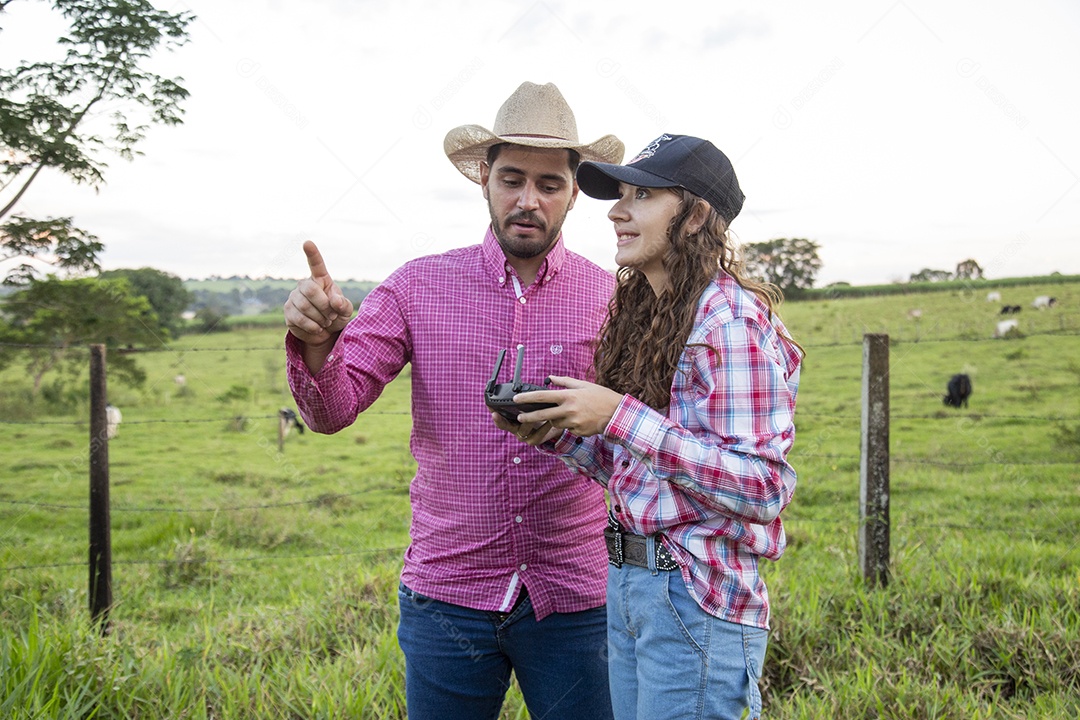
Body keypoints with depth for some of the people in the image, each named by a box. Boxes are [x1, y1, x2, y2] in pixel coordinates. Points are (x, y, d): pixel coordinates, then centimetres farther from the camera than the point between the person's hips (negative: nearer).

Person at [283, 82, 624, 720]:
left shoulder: (613, 298, -1)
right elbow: (333, 409, -6)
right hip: (448, 592, 1)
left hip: (573, 601, 0)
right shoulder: (421, 287, 0)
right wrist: (315, 344, -26)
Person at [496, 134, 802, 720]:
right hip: (628, 583, 8)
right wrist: (556, 431, -3)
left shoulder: (731, 320, -16)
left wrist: (619, 417, -24)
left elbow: (764, 487, -22)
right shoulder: (644, 315, 10)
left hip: (696, 598, -8)